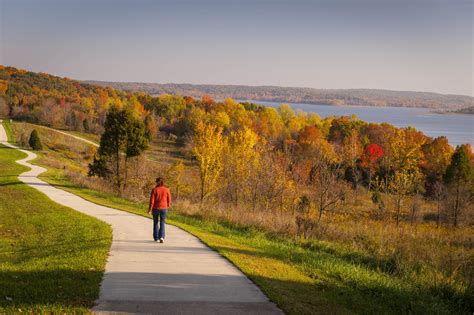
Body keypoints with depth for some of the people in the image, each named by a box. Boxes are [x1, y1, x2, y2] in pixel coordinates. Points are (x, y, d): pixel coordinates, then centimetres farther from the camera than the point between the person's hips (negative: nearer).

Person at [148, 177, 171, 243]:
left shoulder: (154, 190, -7)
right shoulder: (166, 189, -3)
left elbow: (152, 200, -10)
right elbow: (169, 200, 2)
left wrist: (149, 210, -7)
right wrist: (167, 206, 22)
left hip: (155, 208, 0)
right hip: (163, 208, 0)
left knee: (156, 222, 18)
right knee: (162, 223, 3)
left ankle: (156, 238, 23)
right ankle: (161, 237, -18)